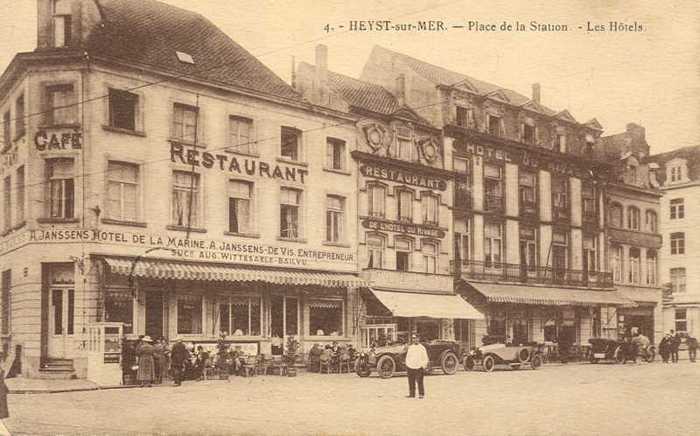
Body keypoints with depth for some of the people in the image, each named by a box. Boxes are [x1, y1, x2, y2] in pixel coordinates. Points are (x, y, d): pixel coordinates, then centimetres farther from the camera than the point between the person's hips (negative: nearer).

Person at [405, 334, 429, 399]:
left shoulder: (421, 348, -1)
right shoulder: (410, 347, 13)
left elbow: (425, 358, 0)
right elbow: (407, 357, 21)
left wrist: (424, 366, -5)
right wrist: (406, 365, 15)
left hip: (419, 367, -5)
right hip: (410, 367, 5)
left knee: (420, 382, -8)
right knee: (411, 382, 5)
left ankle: (421, 394, -2)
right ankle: (412, 394, 13)